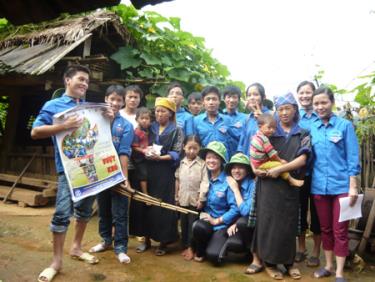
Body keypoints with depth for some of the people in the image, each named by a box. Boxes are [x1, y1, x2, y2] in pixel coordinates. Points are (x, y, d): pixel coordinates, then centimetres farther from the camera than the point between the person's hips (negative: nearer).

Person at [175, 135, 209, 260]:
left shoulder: (202, 164, -9)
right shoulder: (181, 163, 3)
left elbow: (204, 182, -11)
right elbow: (177, 180, 7)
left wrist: (201, 198, -14)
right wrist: (176, 197, 8)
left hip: (195, 199, -4)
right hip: (183, 199, 4)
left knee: (193, 224, 4)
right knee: (183, 223, 13)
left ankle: (191, 248, 17)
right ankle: (185, 246, 27)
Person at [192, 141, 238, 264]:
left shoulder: (228, 181, -14)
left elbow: (235, 208, -16)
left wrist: (217, 220, -14)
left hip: (222, 224, -3)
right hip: (206, 220, 3)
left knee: (213, 256, -21)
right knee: (197, 226, -33)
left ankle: (221, 242, 14)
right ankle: (200, 252, -2)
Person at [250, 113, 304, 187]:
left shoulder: (257, 135, 4)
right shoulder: (264, 139, -25)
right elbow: (272, 154, -18)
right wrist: (280, 160, -1)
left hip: (257, 163, 10)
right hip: (261, 165, -10)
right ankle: (291, 180, -5)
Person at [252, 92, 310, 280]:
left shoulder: (303, 134, 8)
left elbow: (302, 159, -4)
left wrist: (279, 169, -15)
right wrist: (255, 168, -12)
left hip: (290, 185, 1)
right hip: (269, 184, -1)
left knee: (289, 223, 7)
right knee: (269, 221, 1)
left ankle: (288, 261, 24)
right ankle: (269, 262, 14)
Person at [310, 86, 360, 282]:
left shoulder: (345, 125, -3)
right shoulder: (312, 128, 6)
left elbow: (353, 157, -5)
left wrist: (353, 186, -9)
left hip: (341, 186, -3)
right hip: (319, 186, 3)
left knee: (340, 230, 4)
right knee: (325, 228, 14)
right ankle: (328, 266, 29)